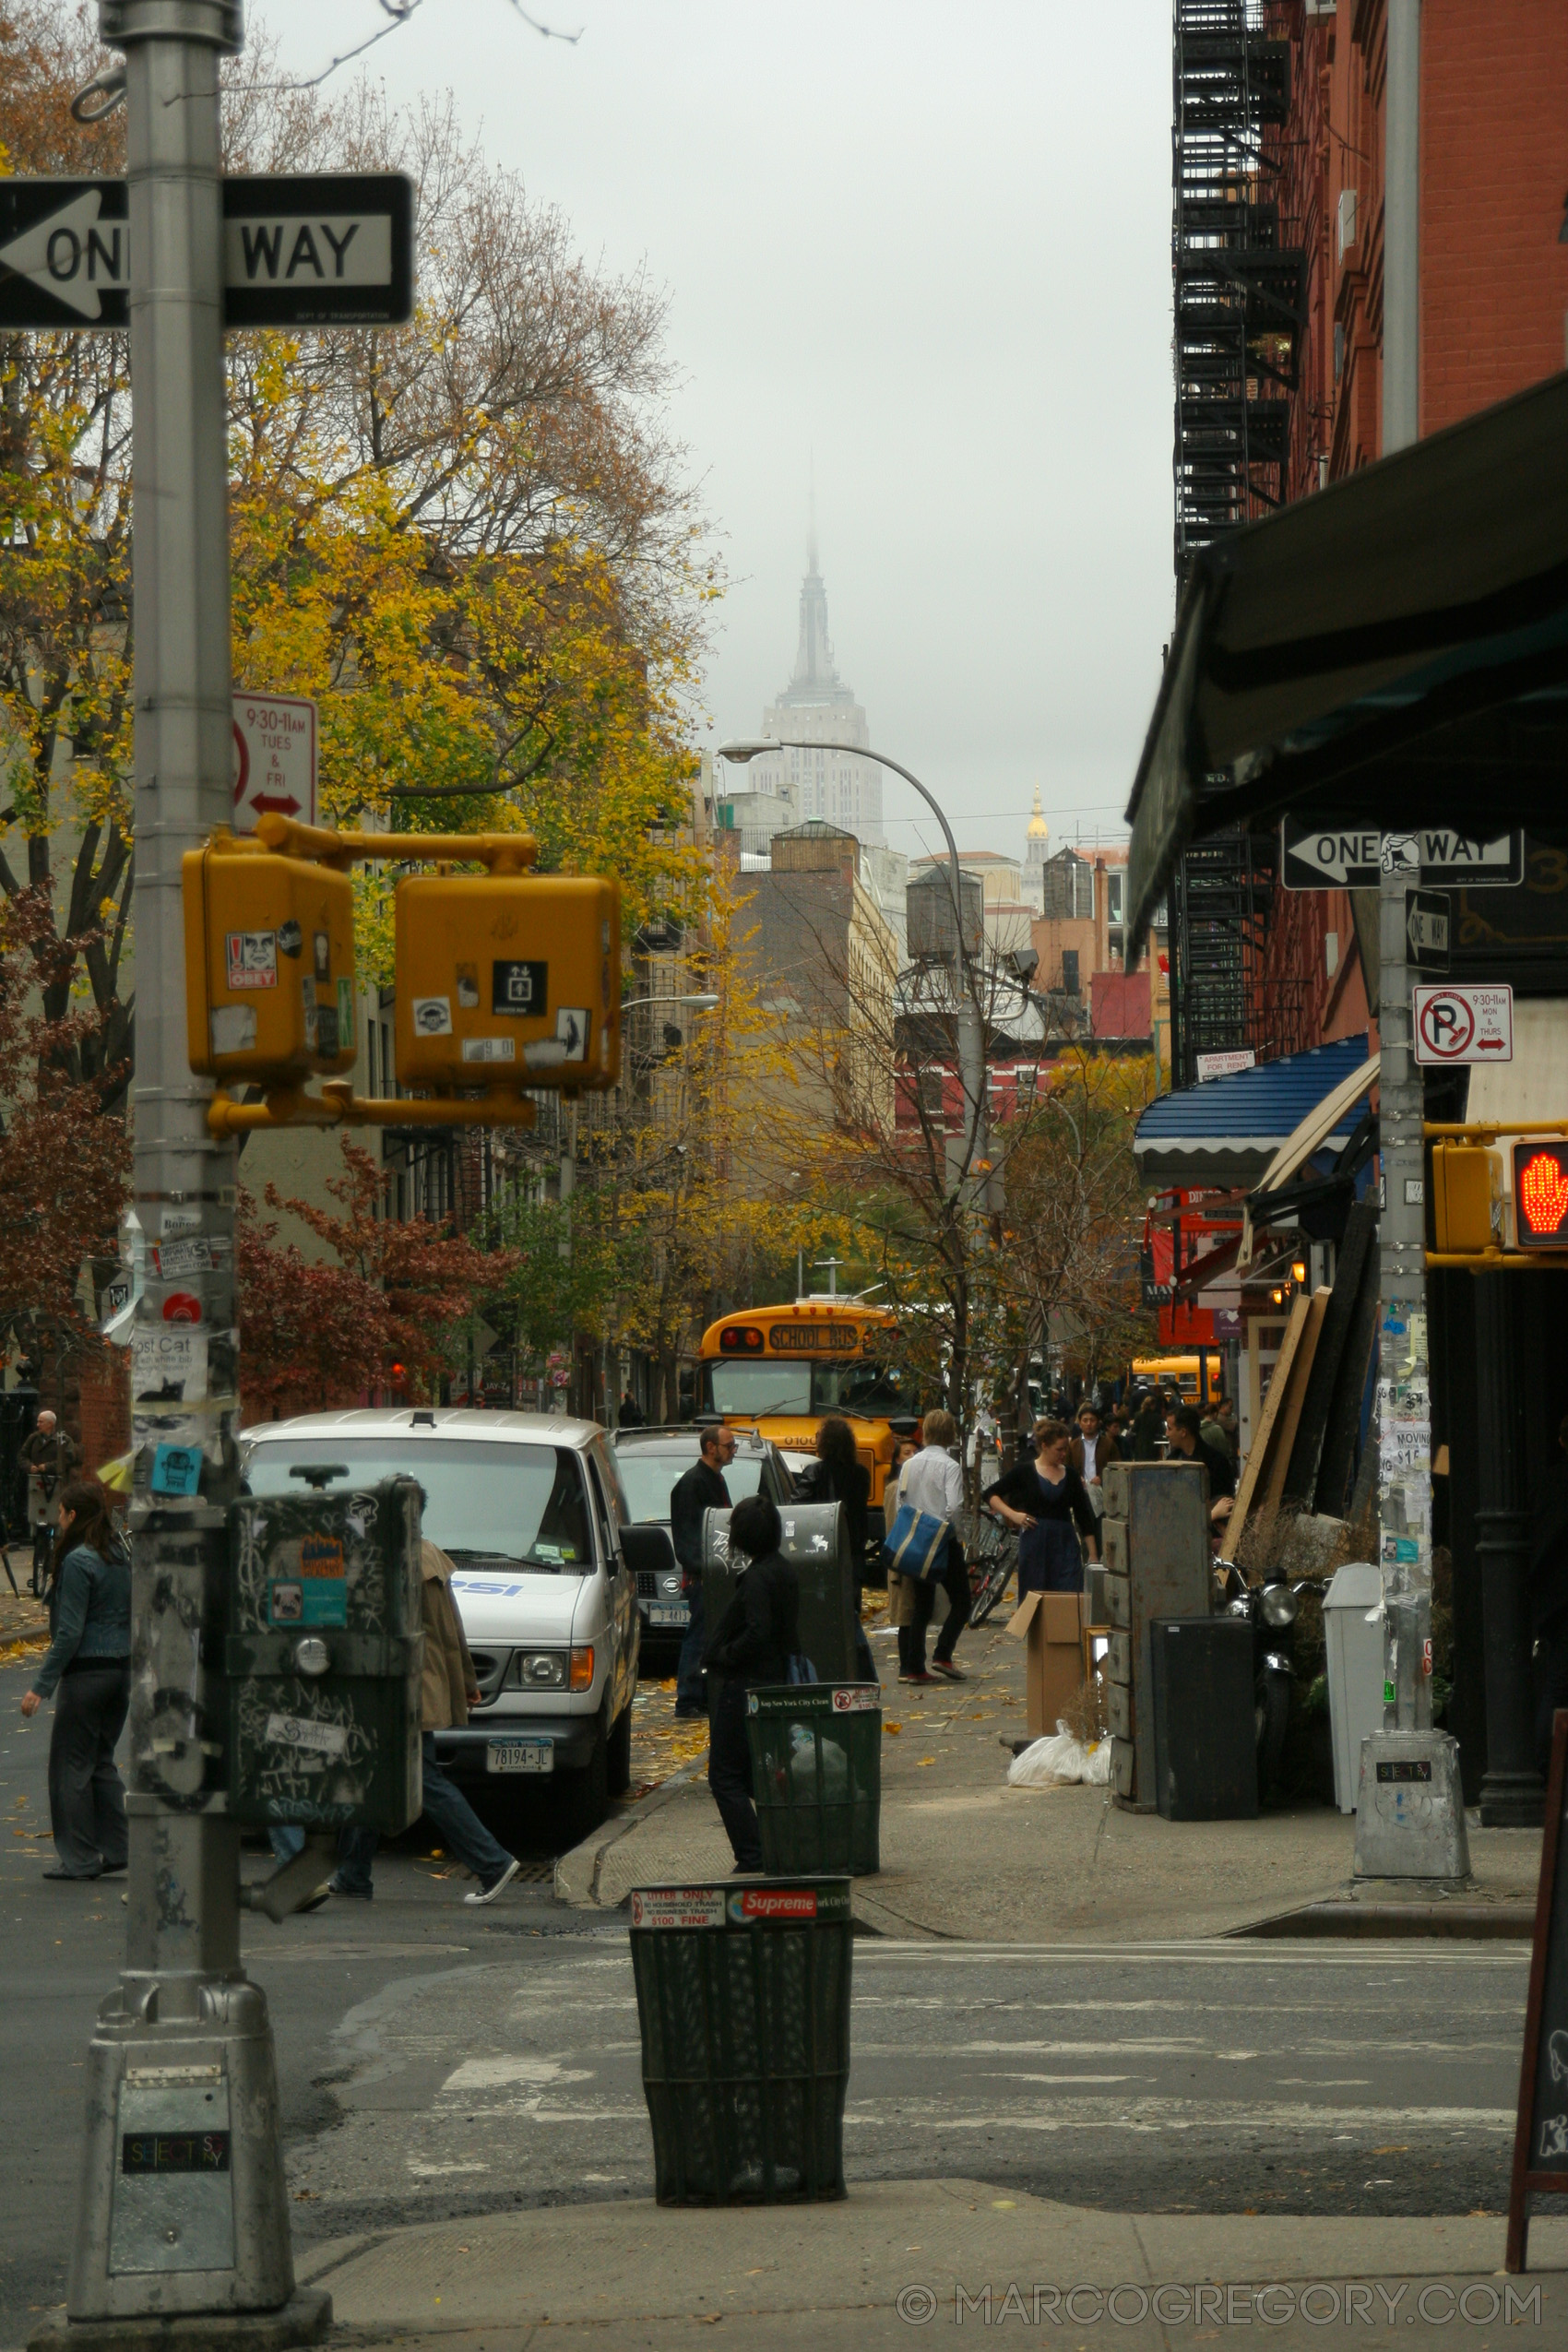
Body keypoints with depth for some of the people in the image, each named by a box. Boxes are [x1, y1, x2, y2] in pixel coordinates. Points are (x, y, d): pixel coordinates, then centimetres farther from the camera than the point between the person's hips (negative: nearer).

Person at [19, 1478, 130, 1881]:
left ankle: (79, 1859, 3)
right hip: (123, 1667, 8)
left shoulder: (77, 1562, -16)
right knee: (101, 1760, 16)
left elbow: (69, 1632, -18)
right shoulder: (121, 1553, 8)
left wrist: (41, 1685, -15)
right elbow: (132, 1616, 12)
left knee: (70, 1764, 2)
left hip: (87, 1671, -8)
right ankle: (115, 1849, 13)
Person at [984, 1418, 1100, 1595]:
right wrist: (1012, 1515, -11)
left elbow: (1084, 1518, 12)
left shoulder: (1070, 1475, 9)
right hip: (1034, 1545, -2)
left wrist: (1093, 1555, 7)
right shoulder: (1024, 1472, 1)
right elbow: (989, 1495, 3)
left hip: (1065, 1545, 2)